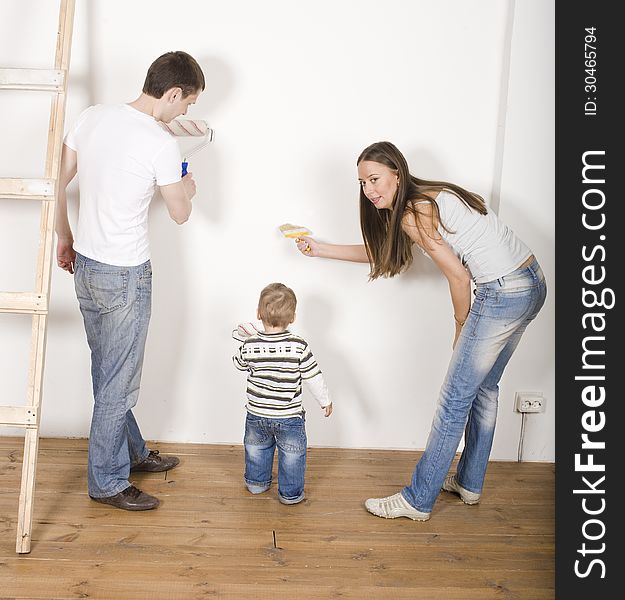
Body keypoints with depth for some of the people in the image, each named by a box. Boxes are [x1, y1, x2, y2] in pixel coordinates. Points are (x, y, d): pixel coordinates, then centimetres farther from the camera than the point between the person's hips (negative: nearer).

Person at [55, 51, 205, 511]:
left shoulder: (92, 117, 1)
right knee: (119, 382, 7)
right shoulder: (162, 145, -19)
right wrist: (188, 188, 17)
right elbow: (180, 214, -5)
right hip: (125, 275, -8)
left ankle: (132, 452, 39)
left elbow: (56, 184, 7)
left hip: (85, 266, 8)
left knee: (108, 373, 20)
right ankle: (107, 482, 21)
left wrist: (65, 238, 19)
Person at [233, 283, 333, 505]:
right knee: (292, 454, 18)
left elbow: (239, 363, 7)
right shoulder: (299, 346, -19)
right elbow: (313, 377, -11)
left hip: (256, 414, 2)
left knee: (256, 449, 27)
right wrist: (325, 401, 3)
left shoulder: (250, 345, -14)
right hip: (289, 417, -2)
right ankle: (290, 493, 27)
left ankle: (256, 483, 43)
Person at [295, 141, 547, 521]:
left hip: (503, 293, -10)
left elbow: (458, 277, -13)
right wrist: (320, 249, 26)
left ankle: (418, 501, 8)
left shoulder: (413, 214, -16)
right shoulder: (430, 196, 15)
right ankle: (469, 483, 35)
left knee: (455, 400, -2)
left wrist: (461, 328, 2)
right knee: (483, 388, 21)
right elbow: (380, 253, 24)